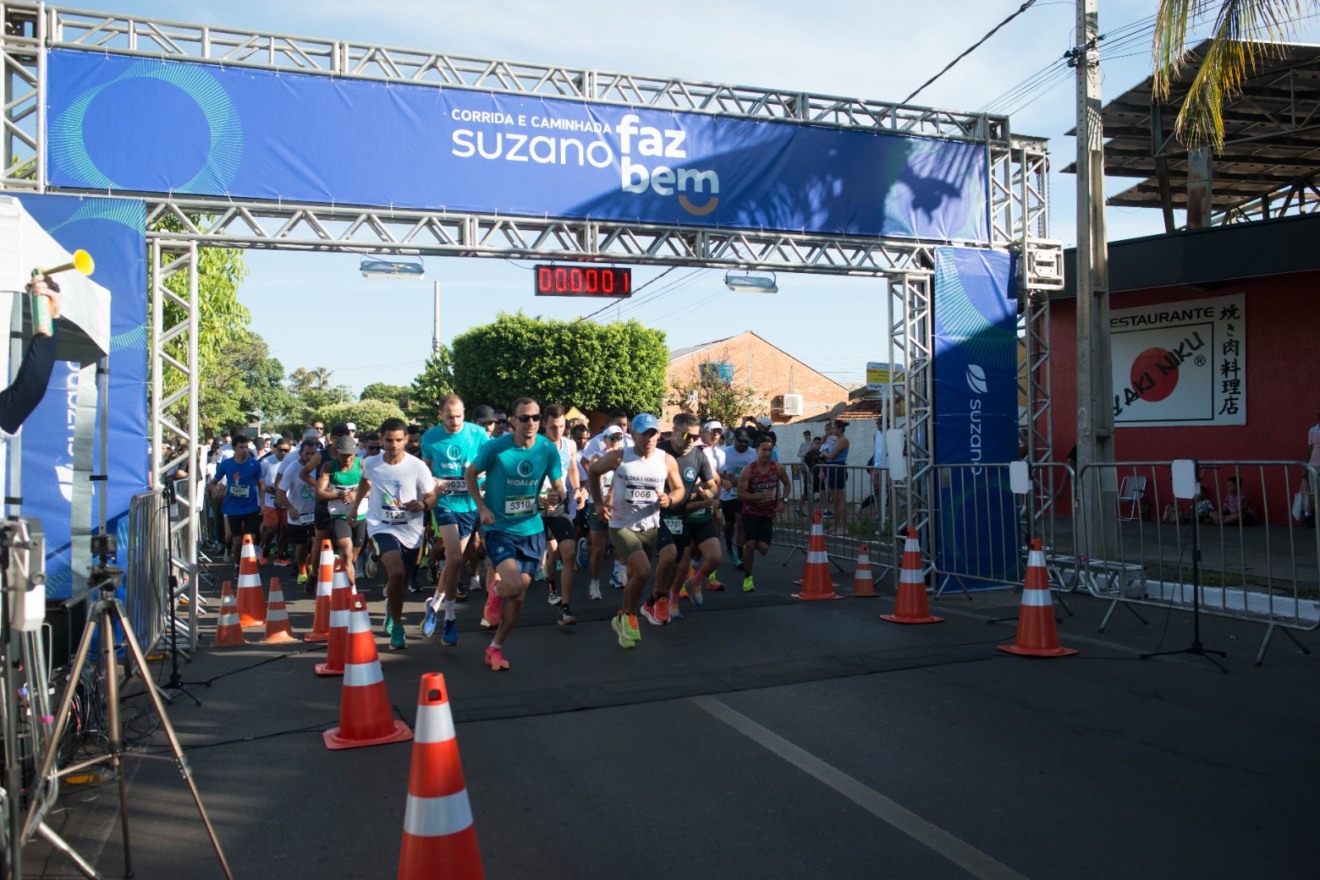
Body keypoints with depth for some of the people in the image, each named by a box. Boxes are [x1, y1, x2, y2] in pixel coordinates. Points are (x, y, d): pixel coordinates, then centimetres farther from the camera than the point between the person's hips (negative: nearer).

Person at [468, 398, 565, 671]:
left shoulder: (548, 449, -6)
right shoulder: (496, 447, -13)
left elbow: (559, 486, 2)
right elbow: (470, 474, 1)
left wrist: (557, 496, -22)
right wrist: (482, 507, -10)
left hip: (531, 529, 4)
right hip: (499, 528, -3)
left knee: (519, 596, 7)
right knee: (514, 586, -23)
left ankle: (495, 648, 27)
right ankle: (496, 590, 15)